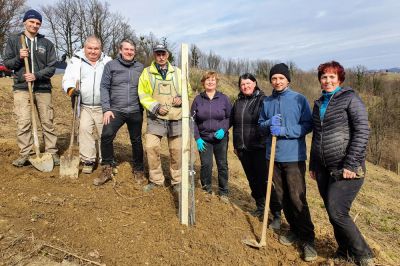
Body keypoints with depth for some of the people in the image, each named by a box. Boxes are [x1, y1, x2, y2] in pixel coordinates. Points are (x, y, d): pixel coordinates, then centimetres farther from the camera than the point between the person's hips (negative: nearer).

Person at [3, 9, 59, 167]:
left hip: (43, 88, 0)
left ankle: (52, 153, 9)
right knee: (23, 122, -4)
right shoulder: (13, 40, 9)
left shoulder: (47, 44, 8)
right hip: (22, 88, 0)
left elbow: (52, 67, 2)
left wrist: (37, 75, -14)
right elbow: (7, 63, 9)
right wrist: (19, 58, -11)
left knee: (47, 122, 2)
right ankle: (25, 154, 5)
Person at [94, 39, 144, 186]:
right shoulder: (111, 65, 2)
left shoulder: (140, 67, 8)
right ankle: (107, 169, -2)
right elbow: (104, 87, -1)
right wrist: (106, 109, -9)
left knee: (136, 141, 11)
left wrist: (145, 107, 7)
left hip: (135, 112, 2)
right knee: (106, 136, -20)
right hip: (116, 110, -2)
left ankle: (138, 170, 28)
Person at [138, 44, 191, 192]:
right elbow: (143, 95, 0)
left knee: (176, 150, 5)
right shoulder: (147, 73, 4)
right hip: (156, 118, -1)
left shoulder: (177, 72, 9)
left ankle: (177, 180, 22)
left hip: (176, 118, 1)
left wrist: (181, 98, -6)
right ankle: (156, 180, 11)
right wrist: (156, 107, -13)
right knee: (151, 147, -8)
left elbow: (187, 90, 16)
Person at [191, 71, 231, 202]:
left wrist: (223, 129, -13)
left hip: (221, 138, 0)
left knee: (222, 165, 6)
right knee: (206, 164, -6)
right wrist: (197, 138, -5)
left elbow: (230, 117, 4)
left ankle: (223, 192, 23)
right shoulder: (198, 99, 1)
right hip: (204, 139, 0)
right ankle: (206, 190, 16)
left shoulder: (223, 98, 0)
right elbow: (192, 120, 3)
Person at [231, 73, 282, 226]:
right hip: (243, 149, 6)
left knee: (265, 180, -7)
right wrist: (235, 145, 21)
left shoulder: (263, 100, -4)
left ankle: (277, 214, 2)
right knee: (252, 180, 14)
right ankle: (260, 206, 31)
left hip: (260, 148, -6)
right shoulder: (238, 102, 13)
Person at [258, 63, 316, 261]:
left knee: (297, 198, -7)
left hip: (294, 156, -5)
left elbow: (307, 125, -7)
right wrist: (269, 123, -9)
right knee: (282, 197, 12)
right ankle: (294, 230, 30)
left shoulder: (299, 99, -4)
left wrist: (284, 131, -18)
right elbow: (260, 124, 14)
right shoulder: (267, 102, 10)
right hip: (274, 156, 5)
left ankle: (308, 239, 8)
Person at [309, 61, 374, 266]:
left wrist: (350, 164, -18)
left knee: (337, 213, -9)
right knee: (333, 213, 11)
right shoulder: (319, 103, 14)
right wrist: (313, 165, 18)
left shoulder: (350, 98, -5)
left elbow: (362, 132, -12)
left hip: (346, 170, -6)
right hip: (324, 170, 6)